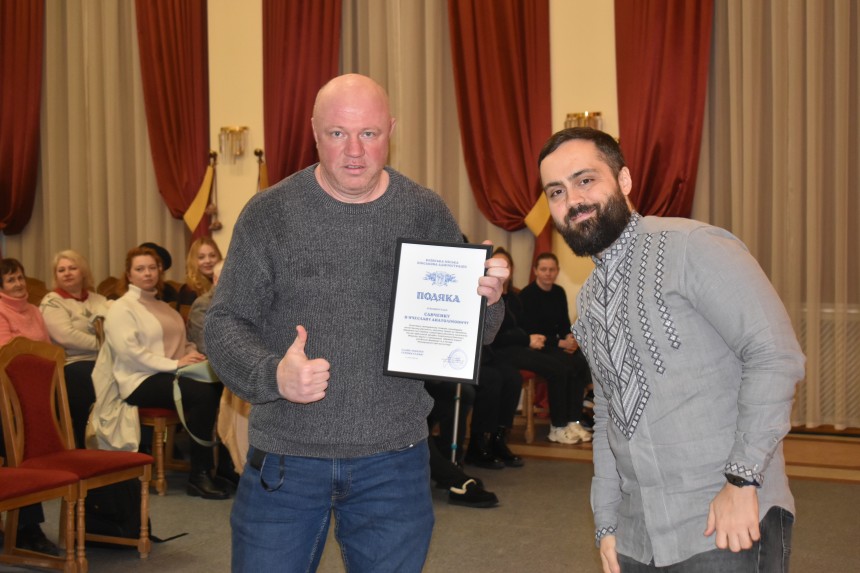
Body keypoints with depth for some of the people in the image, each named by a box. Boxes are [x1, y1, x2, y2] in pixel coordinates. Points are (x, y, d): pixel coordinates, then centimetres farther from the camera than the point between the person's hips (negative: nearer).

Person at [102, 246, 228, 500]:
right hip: (142, 382, -7)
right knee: (202, 393, -32)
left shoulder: (163, 307, 26)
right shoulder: (121, 308, 1)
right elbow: (129, 351, -13)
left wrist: (192, 354, 3)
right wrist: (174, 363, -16)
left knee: (220, 386, -24)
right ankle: (198, 476, -24)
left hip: (171, 374, 7)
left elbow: (181, 342, 28)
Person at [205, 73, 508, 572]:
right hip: (284, 458, -1)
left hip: (393, 460, 1)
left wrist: (487, 301, -16)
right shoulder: (269, 214, -4)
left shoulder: (429, 215, 1)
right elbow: (224, 324, -3)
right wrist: (272, 375, -22)